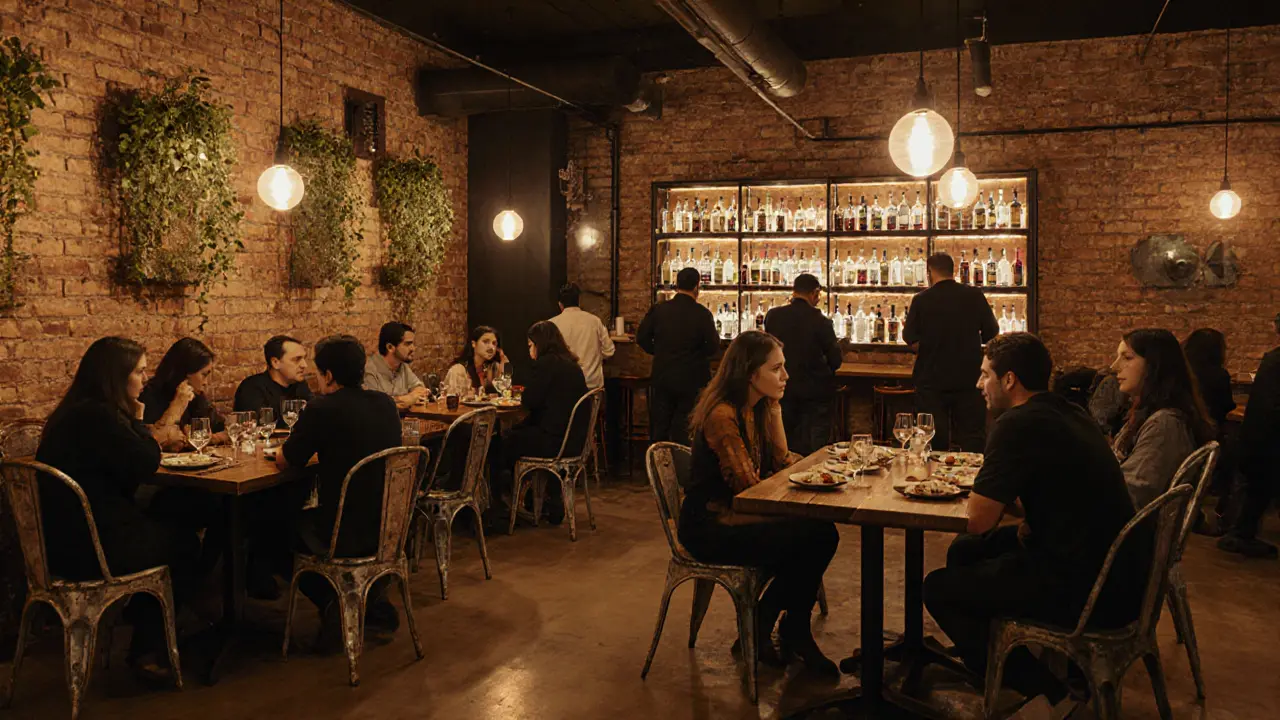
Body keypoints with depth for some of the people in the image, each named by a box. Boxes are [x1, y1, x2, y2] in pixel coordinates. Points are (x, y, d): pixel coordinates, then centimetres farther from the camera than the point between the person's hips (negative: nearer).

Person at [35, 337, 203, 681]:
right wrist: (137, 420, -6)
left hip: (67, 537, 10)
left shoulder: (76, 411, 10)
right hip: (87, 549, -10)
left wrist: (133, 422, 1)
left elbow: (127, 466, 15)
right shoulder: (96, 415, -23)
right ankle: (148, 650, 25)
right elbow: (146, 464, -19)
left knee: (173, 526, 20)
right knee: (183, 541, 11)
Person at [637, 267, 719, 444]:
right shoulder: (702, 314, -12)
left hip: (662, 376, 2)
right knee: (682, 428, 7)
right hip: (689, 379, -2)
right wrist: (695, 354, 7)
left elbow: (642, 338, -2)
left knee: (660, 425, 13)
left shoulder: (658, 309, -5)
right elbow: (713, 346, -12)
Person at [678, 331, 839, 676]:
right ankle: (760, 627, 5)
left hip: (735, 514, 9)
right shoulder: (722, 416, -23)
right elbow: (748, 486, -21)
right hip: (709, 527, -9)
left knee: (822, 535, -12)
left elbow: (781, 460, 7)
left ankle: (794, 632, 5)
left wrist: (775, 408, -5)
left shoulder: (757, 408, 6)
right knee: (808, 539, -20)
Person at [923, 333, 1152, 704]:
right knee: (965, 551, 19)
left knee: (938, 589, 3)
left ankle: (1045, 689, 8)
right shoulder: (1068, 414, 9)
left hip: (1088, 592, -9)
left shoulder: (1019, 425, -19)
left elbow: (979, 520, -18)